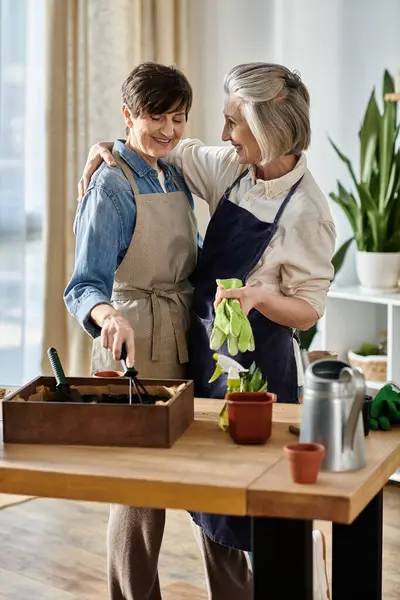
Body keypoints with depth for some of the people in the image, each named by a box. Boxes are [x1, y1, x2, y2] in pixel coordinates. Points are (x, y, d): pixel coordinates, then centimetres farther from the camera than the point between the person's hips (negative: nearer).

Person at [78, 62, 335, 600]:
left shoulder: (306, 211, -18)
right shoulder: (233, 170, 0)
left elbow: (308, 309, -14)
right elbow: (175, 152, 18)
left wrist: (257, 295, -32)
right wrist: (106, 148, 4)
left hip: (257, 362, -7)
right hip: (205, 349, 7)